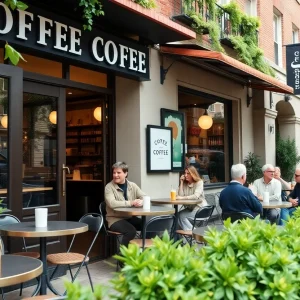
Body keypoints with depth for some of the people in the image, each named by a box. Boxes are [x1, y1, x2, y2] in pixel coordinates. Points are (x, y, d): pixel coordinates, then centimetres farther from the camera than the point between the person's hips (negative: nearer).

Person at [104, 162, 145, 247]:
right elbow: (112, 203, -22)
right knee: (131, 231, -31)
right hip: (115, 219, -4)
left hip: (130, 217, 5)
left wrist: (142, 201, -23)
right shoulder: (109, 187, -6)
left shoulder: (132, 186, 8)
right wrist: (131, 203, -29)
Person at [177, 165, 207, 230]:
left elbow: (196, 196, -24)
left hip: (200, 207, -6)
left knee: (181, 215, -25)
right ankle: (192, 231, -17)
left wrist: (183, 198, -33)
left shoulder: (199, 182, -9)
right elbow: (180, 195, -7)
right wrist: (181, 182, -8)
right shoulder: (184, 184, 6)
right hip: (189, 208, 6)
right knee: (178, 215, -22)